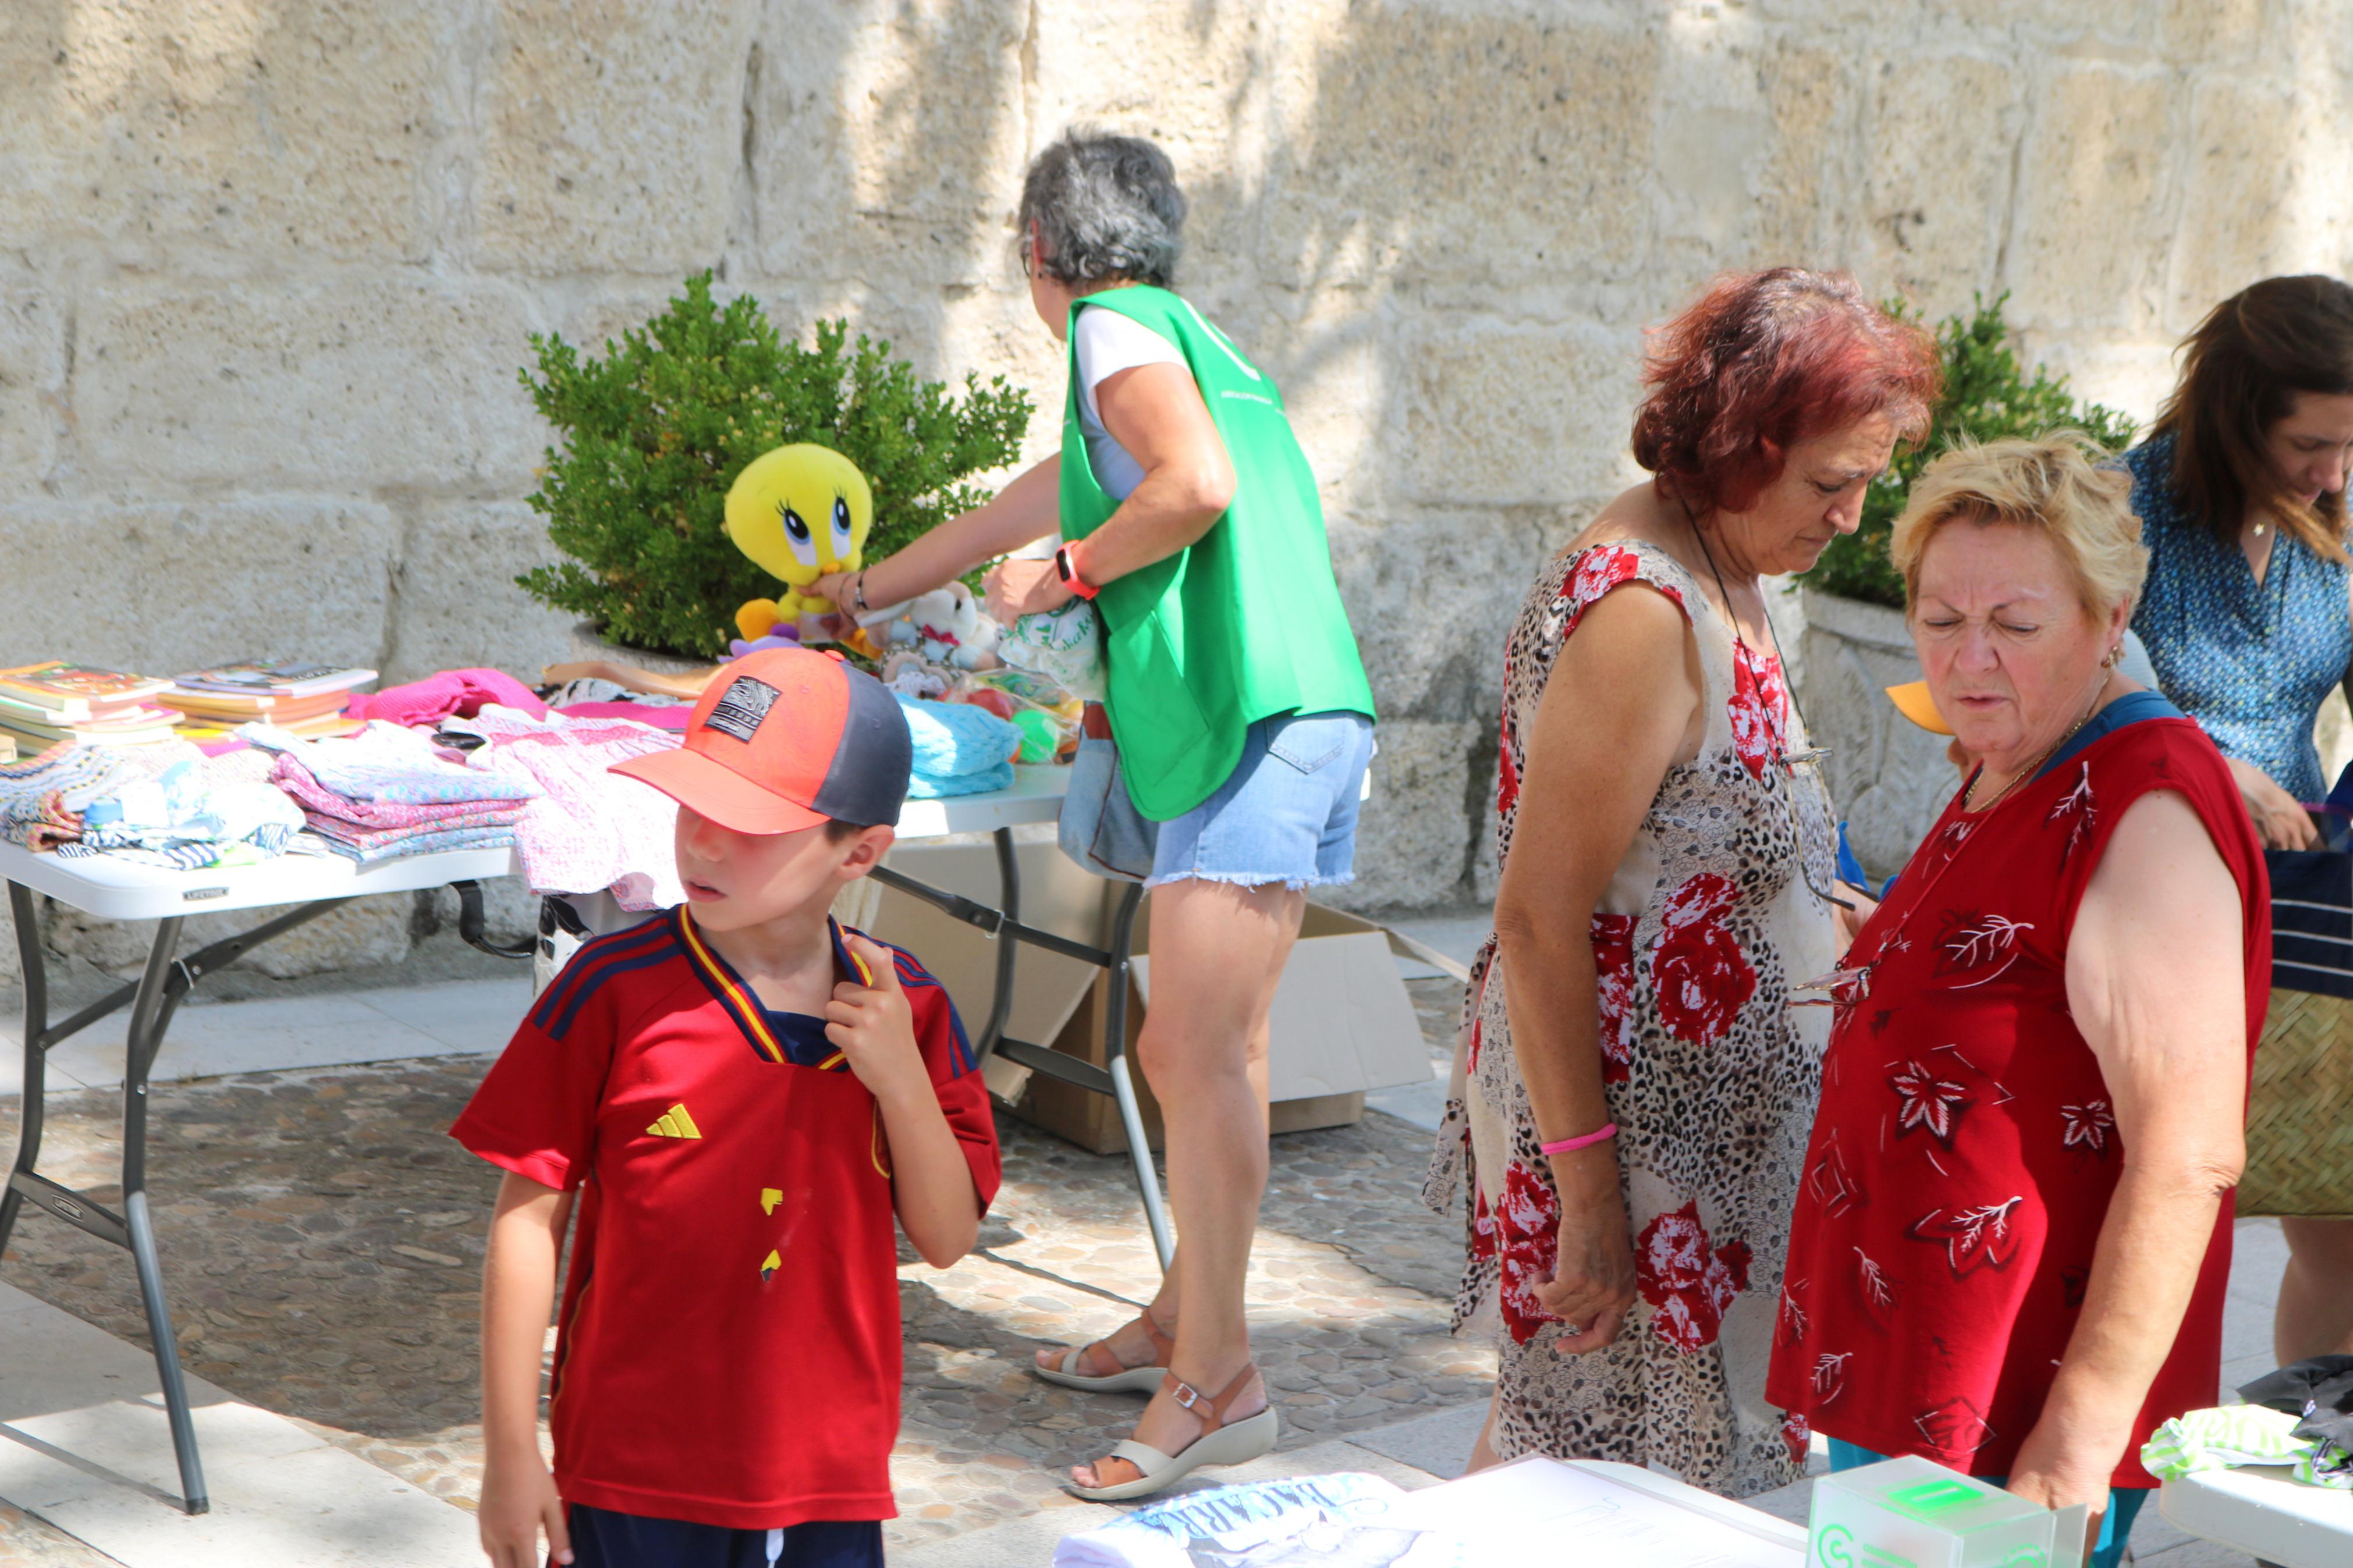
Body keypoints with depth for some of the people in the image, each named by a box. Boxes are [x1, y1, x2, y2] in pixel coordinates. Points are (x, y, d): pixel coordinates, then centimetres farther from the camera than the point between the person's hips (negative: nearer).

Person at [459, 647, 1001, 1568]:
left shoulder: (902, 1006, 1)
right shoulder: (614, 993, -9)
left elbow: (948, 1238, 3)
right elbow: (528, 1218, -5)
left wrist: (901, 1077, -13)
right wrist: (510, 1452, -5)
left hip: (827, 1478, 3)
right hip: (632, 1475, -3)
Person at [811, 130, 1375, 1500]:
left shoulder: (1114, 324, 0)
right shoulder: (1188, 337, 29)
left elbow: (1196, 483, -20)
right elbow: (1040, 501, 42)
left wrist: (1068, 571, -3)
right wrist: (867, 592, 53)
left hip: (1254, 718, -10)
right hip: (1306, 709, 10)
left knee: (1200, 1052, -11)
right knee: (1203, 1050, 13)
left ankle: (1218, 1382, -10)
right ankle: (1184, 1324, 21)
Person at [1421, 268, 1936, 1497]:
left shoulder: (1720, 573, 8)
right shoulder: (1638, 614, -23)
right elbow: (1539, 923, -24)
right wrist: (1589, 1194, -23)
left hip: (1702, 1106, 9)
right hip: (1631, 1123, -9)